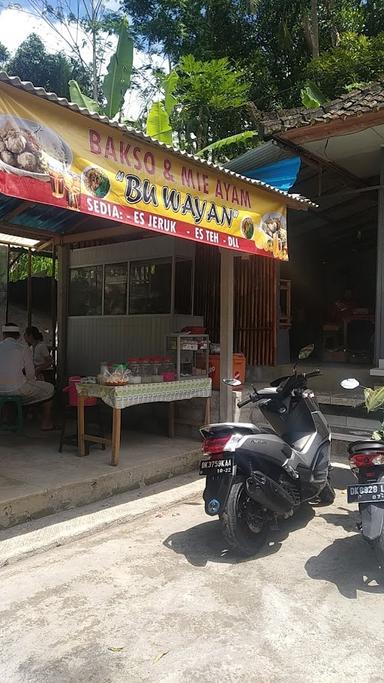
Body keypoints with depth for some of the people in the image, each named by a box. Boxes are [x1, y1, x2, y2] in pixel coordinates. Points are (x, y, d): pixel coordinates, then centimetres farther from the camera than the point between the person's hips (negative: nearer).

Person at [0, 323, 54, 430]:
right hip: (17, 389, -5)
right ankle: (46, 423, 18)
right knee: (49, 389, 16)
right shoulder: (24, 349, -6)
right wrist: (33, 379, 16)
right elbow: (30, 374, -6)